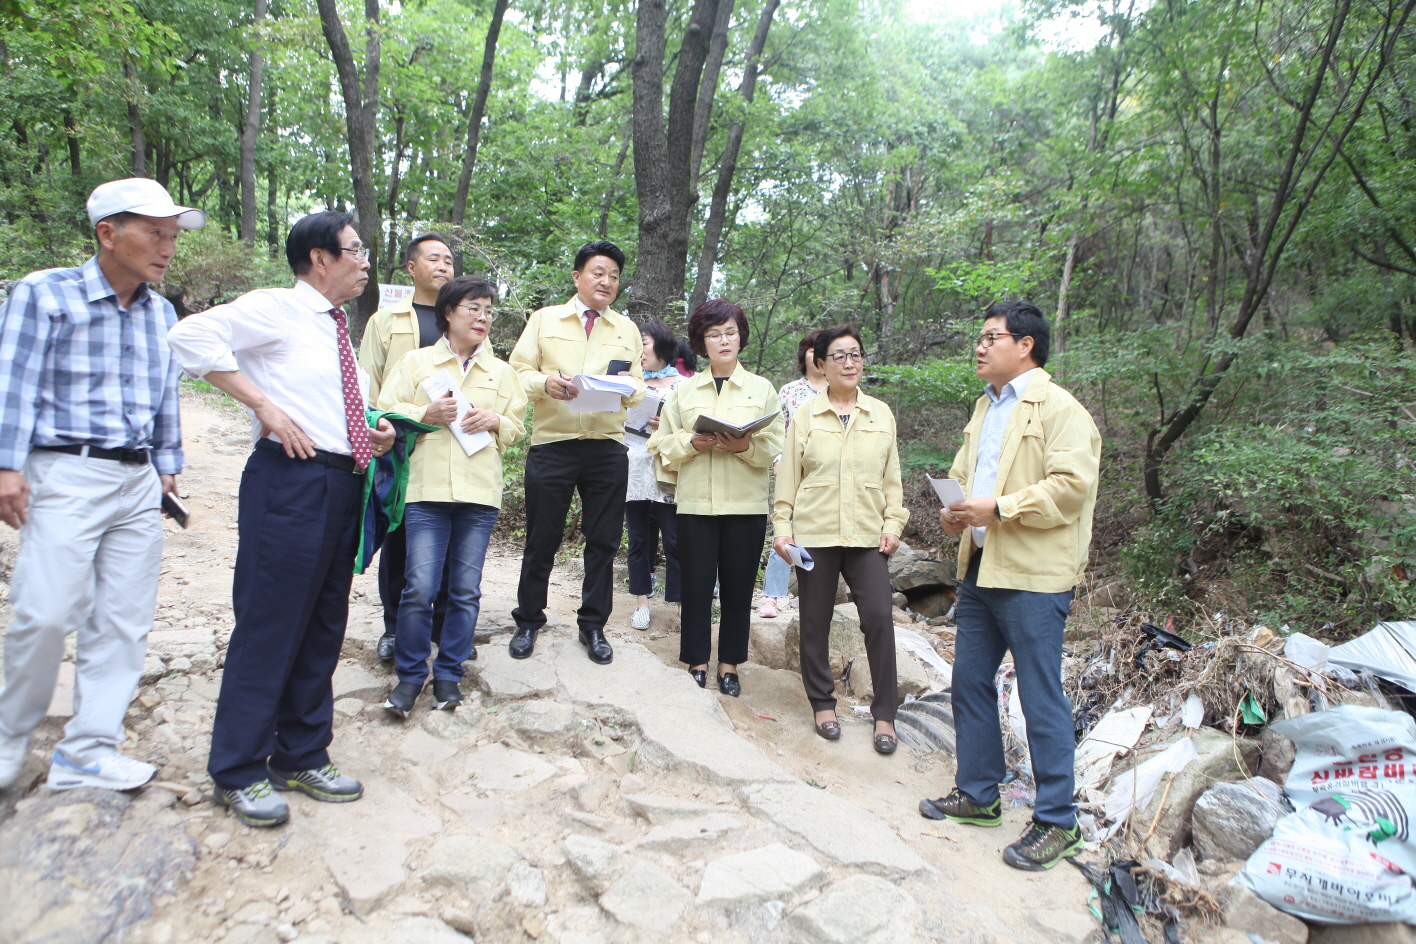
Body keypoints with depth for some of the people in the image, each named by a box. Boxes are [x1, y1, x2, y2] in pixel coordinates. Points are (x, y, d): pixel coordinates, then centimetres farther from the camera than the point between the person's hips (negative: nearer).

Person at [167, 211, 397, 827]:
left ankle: (302, 757, 25)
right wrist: (264, 405, -19)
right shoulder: (276, 309, -4)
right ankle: (240, 771, 12)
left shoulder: (337, 330, 20)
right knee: (269, 625, -3)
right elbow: (192, 335, -17)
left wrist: (375, 432, 10)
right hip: (290, 479, -8)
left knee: (324, 627, 12)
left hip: (342, 484, 8)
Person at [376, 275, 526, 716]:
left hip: (480, 492, 2)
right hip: (427, 488, -2)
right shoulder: (417, 361, 10)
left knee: (466, 589, 4)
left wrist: (495, 421, -5)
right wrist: (426, 414, -10)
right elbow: (386, 411, 7)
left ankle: (449, 674, 17)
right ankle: (411, 675, 10)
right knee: (420, 586, -7)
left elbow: (517, 425, 16)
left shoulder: (501, 371, 16)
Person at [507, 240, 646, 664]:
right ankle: (528, 621, 21)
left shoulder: (627, 330, 16)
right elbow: (518, 373, 3)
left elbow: (638, 386, 10)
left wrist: (629, 387, -13)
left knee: (603, 541, 5)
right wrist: (545, 383, -17)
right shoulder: (544, 320, 9)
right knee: (541, 539, 4)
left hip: (607, 449, 2)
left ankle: (593, 625, 19)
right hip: (552, 444, -2)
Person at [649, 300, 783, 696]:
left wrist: (744, 446, -19)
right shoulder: (684, 390, 10)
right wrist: (693, 442, -12)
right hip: (696, 503, 1)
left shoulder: (762, 388, 7)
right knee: (696, 585, 2)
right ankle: (697, 662, 17)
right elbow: (664, 445, 7)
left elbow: (773, 449, 0)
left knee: (738, 587, 4)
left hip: (746, 504, 0)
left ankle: (730, 664, 19)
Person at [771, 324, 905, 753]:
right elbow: (788, 475, 4)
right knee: (815, 620, 6)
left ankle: (884, 713, 6)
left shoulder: (881, 415, 9)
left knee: (879, 616, -6)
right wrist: (782, 527, -2)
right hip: (814, 531, 0)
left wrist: (894, 523, 2)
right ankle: (822, 702, 23)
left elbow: (892, 476, 11)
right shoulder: (805, 415, 4)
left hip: (867, 533, 1)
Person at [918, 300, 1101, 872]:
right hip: (979, 567, 9)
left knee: (1041, 698, 0)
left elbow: (1071, 485, -20)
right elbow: (962, 471, 23)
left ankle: (1056, 821, 15)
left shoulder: (1059, 408, -10)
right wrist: (955, 511, 3)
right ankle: (977, 794, 31)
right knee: (969, 684, 15)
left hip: (1032, 576, -9)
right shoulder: (986, 407, 18)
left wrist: (997, 509, -22)